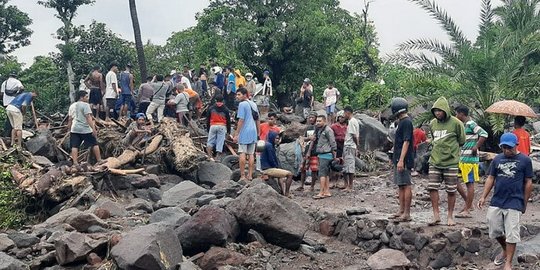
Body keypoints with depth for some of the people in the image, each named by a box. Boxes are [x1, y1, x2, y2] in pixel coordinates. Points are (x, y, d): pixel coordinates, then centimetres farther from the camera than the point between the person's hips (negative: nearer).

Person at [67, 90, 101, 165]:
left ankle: (75, 163, -9)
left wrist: (70, 130, 23)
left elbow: (70, 119, 16)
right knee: (94, 144, 7)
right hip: (85, 129, -5)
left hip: (74, 129, 5)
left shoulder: (72, 106, 15)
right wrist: (94, 129, -19)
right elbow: (88, 118, -15)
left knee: (74, 146, 0)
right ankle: (99, 160, 10)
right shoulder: (85, 105, -5)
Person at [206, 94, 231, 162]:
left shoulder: (211, 108, 9)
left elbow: (208, 120, 11)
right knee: (220, 142, 2)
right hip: (222, 127, 0)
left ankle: (210, 156, -10)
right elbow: (228, 121, 7)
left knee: (210, 142, 6)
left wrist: (208, 128, 20)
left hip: (213, 126, 0)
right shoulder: (225, 109, 6)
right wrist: (228, 131, 14)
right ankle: (218, 157, 2)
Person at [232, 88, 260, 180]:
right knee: (251, 154, 8)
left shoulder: (242, 104, -9)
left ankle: (242, 176, -5)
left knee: (242, 154, -4)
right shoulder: (254, 104, 14)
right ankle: (250, 175, 9)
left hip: (244, 132, -7)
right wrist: (258, 132, 24)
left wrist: (236, 134, -12)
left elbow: (241, 120, -14)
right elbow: (257, 120, 17)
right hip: (253, 133, 7)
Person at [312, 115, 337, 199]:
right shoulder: (319, 130, 16)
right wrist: (314, 139, 10)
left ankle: (321, 193, -11)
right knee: (326, 174, 10)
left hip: (326, 154, -9)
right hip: (321, 154, 9)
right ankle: (327, 192, 14)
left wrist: (334, 155, -12)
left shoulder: (328, 130, -12)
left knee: (322, 173, -11)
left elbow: (333, 143, -13)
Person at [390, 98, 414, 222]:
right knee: (400, 185, 13)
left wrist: (401, 160, -24)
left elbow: (406, 142, -20)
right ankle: (401, 211, 20)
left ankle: (407, 214, -4)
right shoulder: (401, 122, 17)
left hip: (404, 160, -10)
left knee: (406, 185, -6)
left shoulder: (406, 122, -13)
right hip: (398, 159, 10)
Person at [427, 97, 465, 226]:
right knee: (432, 187, -3)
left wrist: (450, 148, 5)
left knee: (451, 190, 4)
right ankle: (436, 215, 7)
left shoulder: (455, 123, -8)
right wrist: (437, 147, 11)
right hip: (435, 161, 4)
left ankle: (450, 217, 16)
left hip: (451, 162, -4)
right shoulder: (432, 123, 7)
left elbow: (461, 140, 3)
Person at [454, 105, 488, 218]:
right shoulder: (464, 125, 15)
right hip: (462, 158, 10)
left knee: (469, 183, -3)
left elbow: (484, 135, -27)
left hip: (469, 159, -10)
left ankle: (467, 210, 2)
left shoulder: (471, 124, -14)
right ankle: (468, 203, 19)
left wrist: (476, 147, -20)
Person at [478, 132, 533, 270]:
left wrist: (525, 203, 2)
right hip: (496, 202, 4)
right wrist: (483, 197, 2)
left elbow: (528, 183, 1)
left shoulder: (525, 160, -3)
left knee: (511, 234, -2)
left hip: (514, 203, -4)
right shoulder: (497, 159, 7)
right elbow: (491, 178, 11)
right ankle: (505, 250, 37)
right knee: (495, 230, 11)